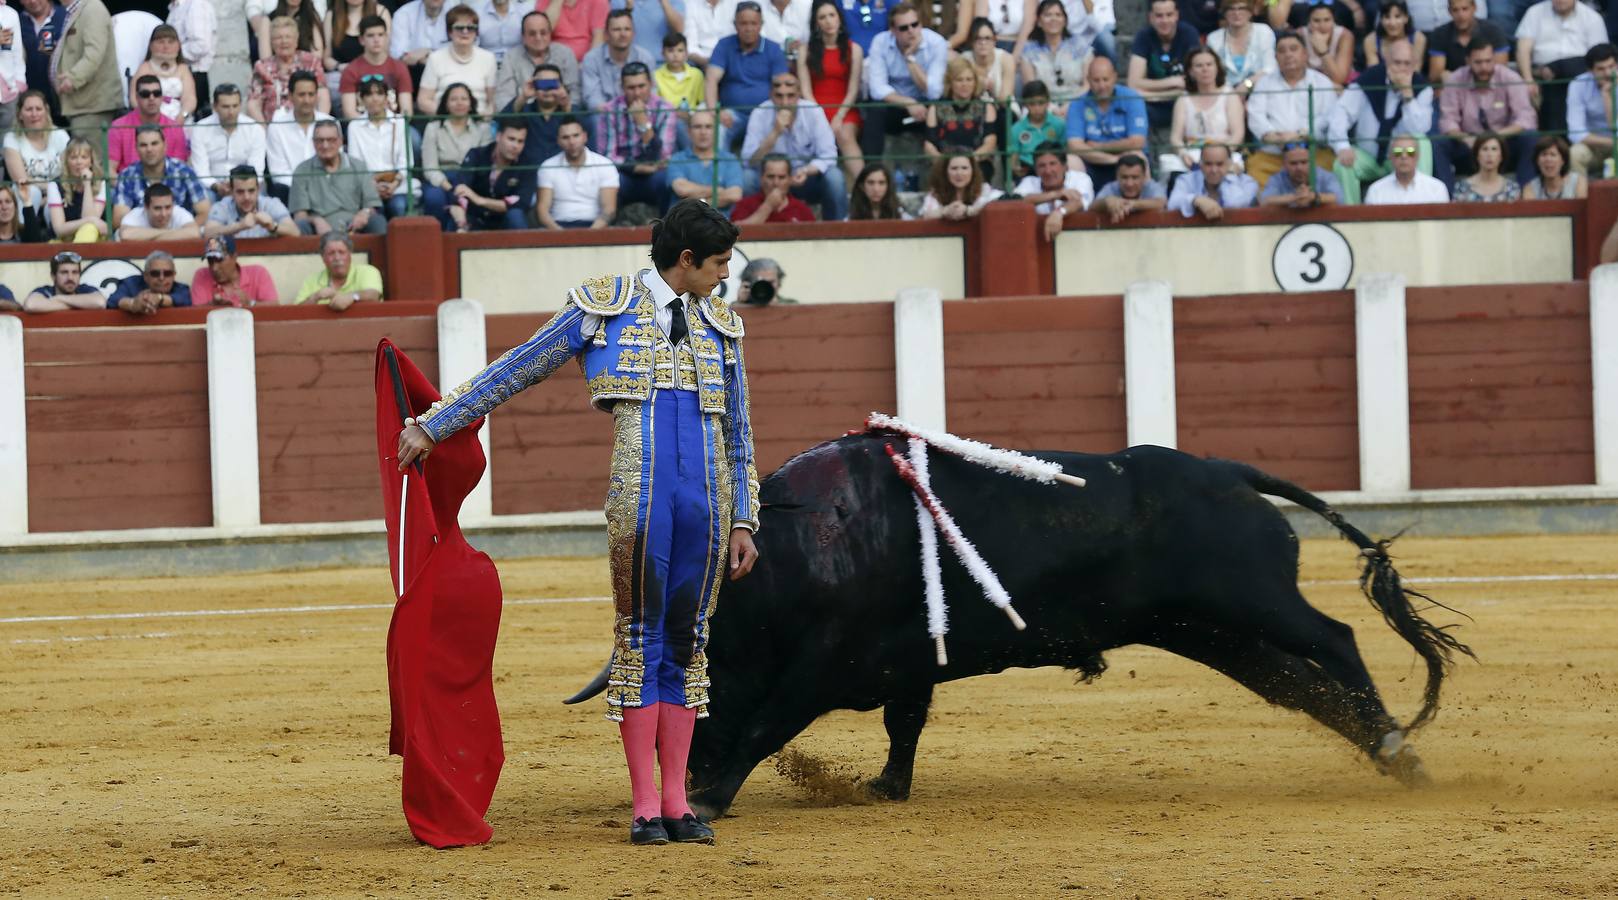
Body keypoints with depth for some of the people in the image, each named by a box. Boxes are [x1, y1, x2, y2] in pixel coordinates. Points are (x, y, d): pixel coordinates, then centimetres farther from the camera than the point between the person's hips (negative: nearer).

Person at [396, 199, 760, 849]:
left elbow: (739, 433, 22)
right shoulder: (605, 308, 6)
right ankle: (645, 808, -1)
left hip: (707, 499, 4)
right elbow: (515, 371, 9)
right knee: (639, 640, -3)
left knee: (686, 643, 5)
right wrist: (432, 427, 7)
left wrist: (743, 522, 17)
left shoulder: (721, 325, 18)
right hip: (638, 494, -4)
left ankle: (677, 803, 8)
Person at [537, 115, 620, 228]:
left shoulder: (605, 165, 3)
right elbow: (542, 209, 1)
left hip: (593, 226, 0)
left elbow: (609, 209, -3)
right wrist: (557, 230, -21)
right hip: (559, 226, 0)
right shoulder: (548, 167, 8)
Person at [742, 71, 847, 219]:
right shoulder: (760, 114, -14)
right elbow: (749, 160, -23)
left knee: (834, 176, -28)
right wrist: (775, 133, -35)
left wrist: (806, 171, -37)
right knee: (746, 177, -28)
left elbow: (828, 156, -17)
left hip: (808, 178, 0)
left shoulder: (813, 112, -14)